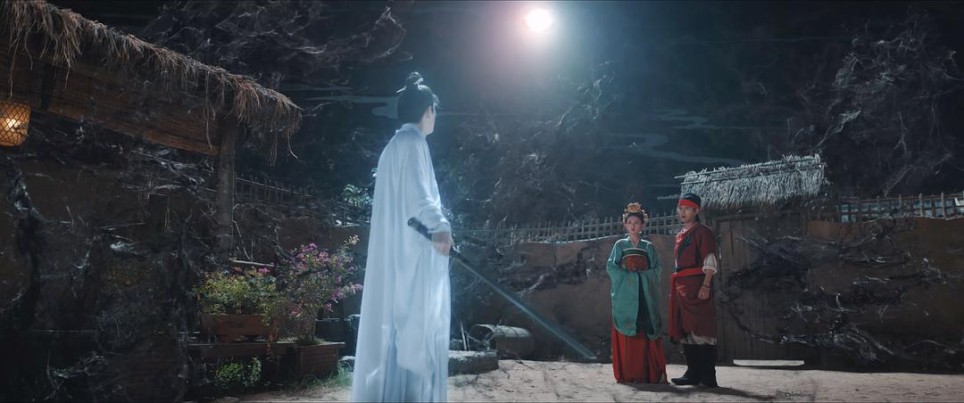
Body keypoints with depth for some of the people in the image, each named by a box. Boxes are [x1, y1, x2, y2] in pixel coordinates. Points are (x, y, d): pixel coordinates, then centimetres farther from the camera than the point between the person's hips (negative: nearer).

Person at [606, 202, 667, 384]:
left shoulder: (648, 246, 13)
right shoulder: (620, 245, 9)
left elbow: (656, 269, 6)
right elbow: (611, 266, 0)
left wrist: (642, 273, -9)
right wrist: (627, 275, -11)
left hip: (645, 296, 1)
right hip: (625, 296, -1)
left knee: (647, 333, -4)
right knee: (627, 335, -5)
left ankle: (650, 373, 0)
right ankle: (627, 374, -2)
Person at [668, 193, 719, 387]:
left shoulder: (702, 232, -4)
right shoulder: (680, 235, 19)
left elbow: (710, 262, -11)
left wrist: (705, 286, -20)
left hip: (697, 285, -8)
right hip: (681, 287, 8)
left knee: (701, 328, -8)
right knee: (685, 329, 8)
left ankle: (708, 376, -4)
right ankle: (693, 373, 14)